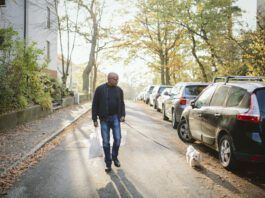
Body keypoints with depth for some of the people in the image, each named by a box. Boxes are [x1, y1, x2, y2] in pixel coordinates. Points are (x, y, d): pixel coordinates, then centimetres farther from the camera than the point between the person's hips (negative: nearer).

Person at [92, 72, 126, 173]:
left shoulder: (119, 90, 5)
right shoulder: (100, 89, -6)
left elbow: (122, 104, 13)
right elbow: (95, 105, -3)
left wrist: (123, 115, -1)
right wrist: (95, 119, -6)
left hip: (115, 117, 2)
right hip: (104, 119, -2)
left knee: (117, 138, -3)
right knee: (106, 141, 2)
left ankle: (115, 157, 23)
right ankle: (108, 163, 15)